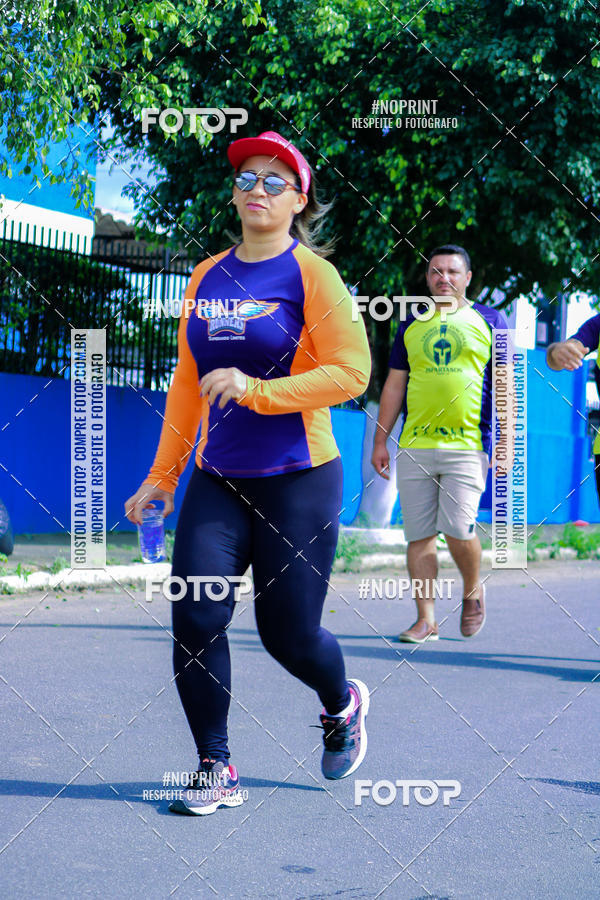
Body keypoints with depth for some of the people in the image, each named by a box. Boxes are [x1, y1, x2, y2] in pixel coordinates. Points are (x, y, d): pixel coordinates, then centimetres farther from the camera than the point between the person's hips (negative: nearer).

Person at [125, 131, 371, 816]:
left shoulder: (310, 274, -6)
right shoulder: (207, 277, 10)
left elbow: (351, 372, -14)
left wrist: (256, 391, -21)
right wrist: (163, 475, 15)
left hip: (298, 482, -4)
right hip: (217, 479, 5)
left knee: (288, 632, 1)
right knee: (195, 617, -9)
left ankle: (342, 705, 35)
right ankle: (216, 770, 4)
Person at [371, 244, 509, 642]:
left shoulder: (489, 321, 7)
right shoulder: (411, 324, 15)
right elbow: (394, 386, 17)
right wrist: (380, 441, 12)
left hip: (467, 445, -3)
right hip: (414, 446, 3)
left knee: (458, 529, -13)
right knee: (419, 535, 1)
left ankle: (473, 591, 15)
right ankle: (426, 620, 7)